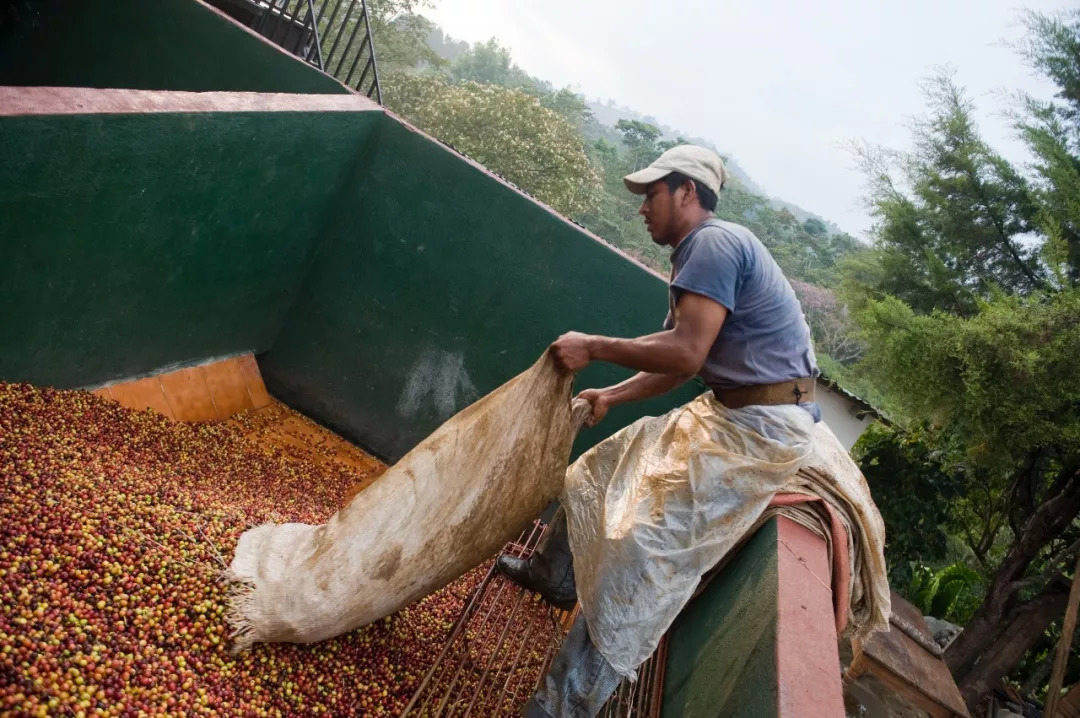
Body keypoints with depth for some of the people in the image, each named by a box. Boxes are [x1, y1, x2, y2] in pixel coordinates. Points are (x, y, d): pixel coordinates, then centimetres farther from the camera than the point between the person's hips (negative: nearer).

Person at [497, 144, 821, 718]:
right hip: (726, 410, 11)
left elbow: (684, 354, -26)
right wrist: (611, 396, 20)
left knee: (646, 550, -17)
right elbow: (682, 362, 19)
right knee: (603, 467, 18)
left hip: (762, 425, -11)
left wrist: (594, 348, -15)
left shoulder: (714, 243, -17)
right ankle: (553, 577, 38)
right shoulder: (700, 254, 16)